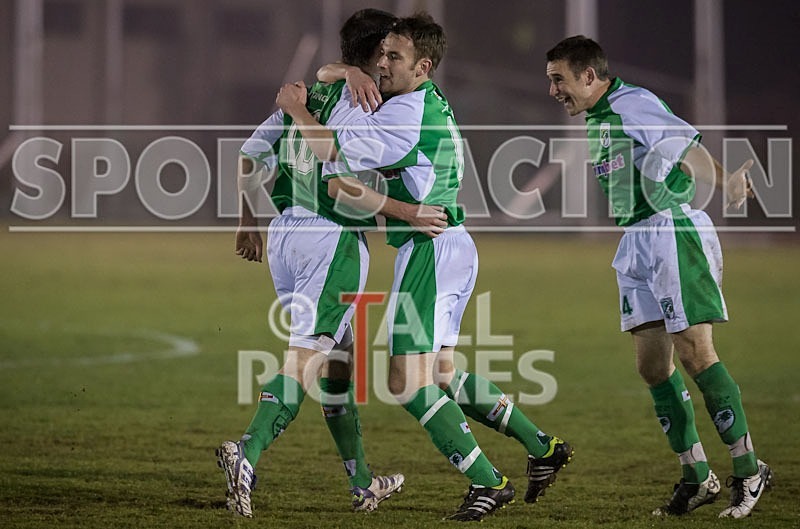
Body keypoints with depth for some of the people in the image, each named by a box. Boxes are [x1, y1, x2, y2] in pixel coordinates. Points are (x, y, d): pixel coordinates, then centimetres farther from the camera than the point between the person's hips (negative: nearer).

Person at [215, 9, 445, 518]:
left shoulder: (305, 95, 14)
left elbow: (249, 155, 15)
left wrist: (248, 222, 24)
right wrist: (407, 213, -19)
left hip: (286, 233, 9)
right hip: (334, 237, -9)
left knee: (337, 361, 16)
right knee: (303, 361, -11)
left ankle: (363, 483, 23)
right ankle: (247, 455, -28)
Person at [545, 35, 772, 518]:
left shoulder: (629, 104, -10)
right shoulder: (597, 121, 19)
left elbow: (685, 145, -25)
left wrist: (725, 180, -41)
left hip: (674, 232, -9)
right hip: (636, 243, 9)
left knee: (695, 352, -11)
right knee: (652, 364, 4)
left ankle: (749, 469, -3)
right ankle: (697, 477, 11)